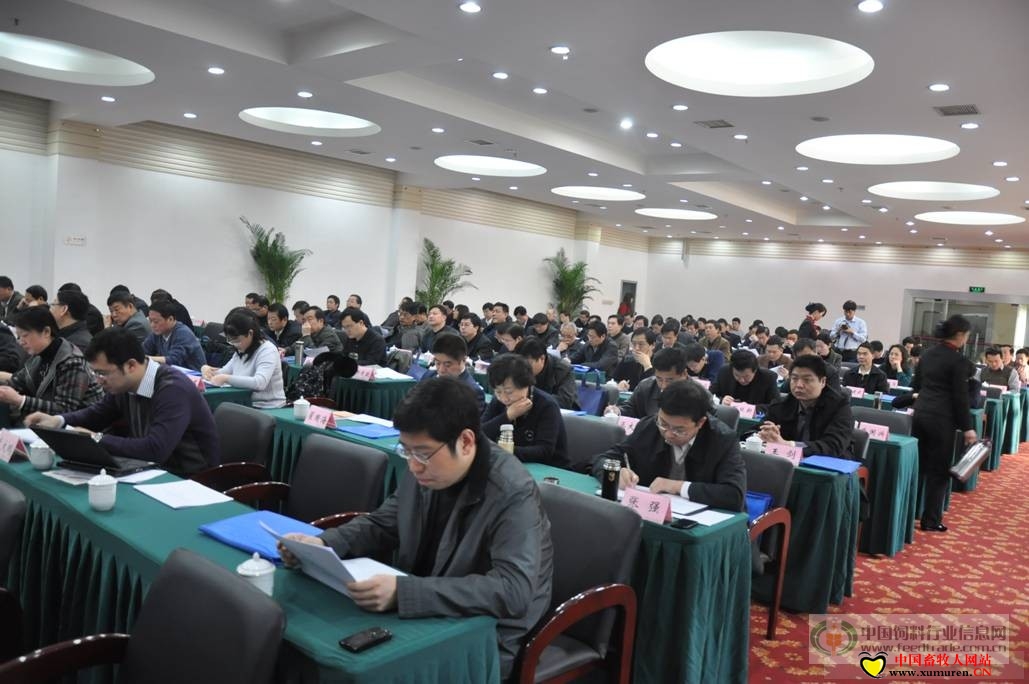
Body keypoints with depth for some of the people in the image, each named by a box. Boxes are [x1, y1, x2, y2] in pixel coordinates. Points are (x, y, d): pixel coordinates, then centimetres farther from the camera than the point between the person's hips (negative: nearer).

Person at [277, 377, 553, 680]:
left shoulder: (513, 494, -25)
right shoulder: (425, 467, -4)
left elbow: (514, 591, -34)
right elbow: (382, 525, 10)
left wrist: (403, 592, -39)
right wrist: (323, 543, -10)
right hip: (421, 613, 7)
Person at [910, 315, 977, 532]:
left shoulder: (927, 354, 9)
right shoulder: (959, 361, -12)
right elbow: (960, 397, -12)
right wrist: (967, 427, -7)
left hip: (920, 413, 7)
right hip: (941, 418, -7)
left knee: (918, 464, 15)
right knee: (939, 469, 2)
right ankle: (931, 520, 6)